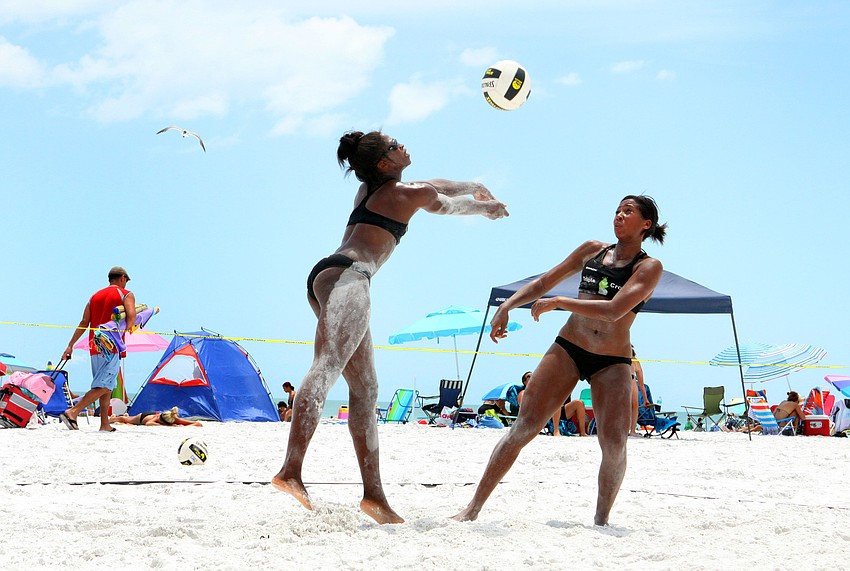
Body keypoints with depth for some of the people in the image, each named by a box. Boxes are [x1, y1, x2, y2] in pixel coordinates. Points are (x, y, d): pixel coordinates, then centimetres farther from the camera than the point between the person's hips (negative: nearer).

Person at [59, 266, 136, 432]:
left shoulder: (95, 296, 19)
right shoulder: (126, 295, 4)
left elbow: (84, 323, 12)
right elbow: (131, 316, -17)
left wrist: (71, 345, 12)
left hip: (95, 347, 7)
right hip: (112, 347, -7)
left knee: (107, 387, 14)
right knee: (103, 387, -10)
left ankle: (105, 424, 12)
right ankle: (72, 412, -22)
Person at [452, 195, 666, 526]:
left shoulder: (649, 268, -4)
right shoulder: (592, 250, 10)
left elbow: (613, 310, -18)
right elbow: (545, 282, 19)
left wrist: (558, 303, -17)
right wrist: (507, 306, 8)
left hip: (613, 363, -2)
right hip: (567, 349, 2)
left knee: (614, 444, -16)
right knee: (524, 426, -7)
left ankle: (601, 520, 4)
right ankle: (473, 509, -5)